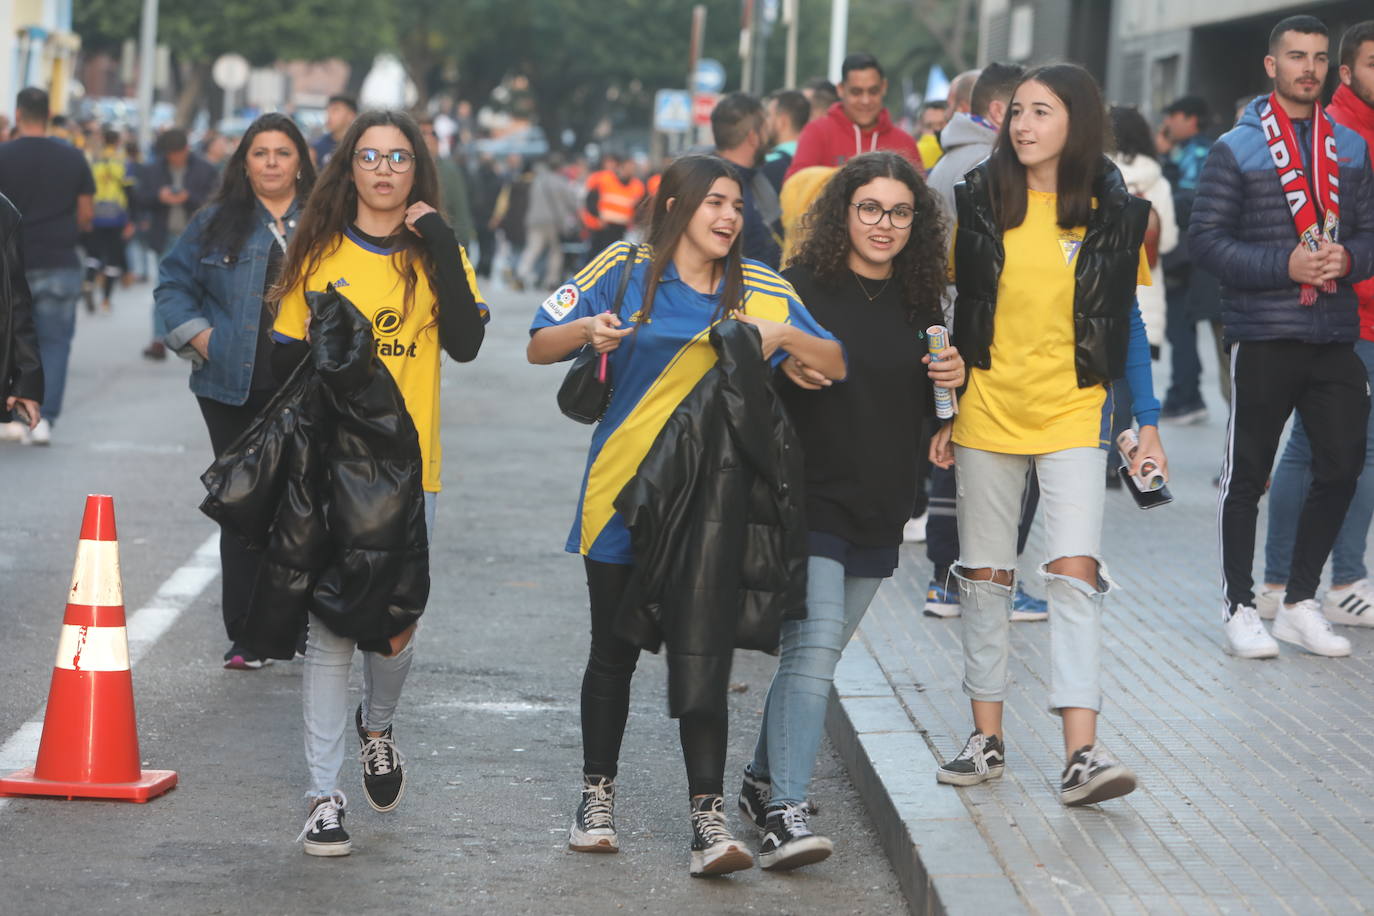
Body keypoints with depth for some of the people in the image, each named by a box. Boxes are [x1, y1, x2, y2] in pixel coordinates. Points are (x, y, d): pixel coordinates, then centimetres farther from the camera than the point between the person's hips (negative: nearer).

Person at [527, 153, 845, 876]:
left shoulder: (761, 291, 4)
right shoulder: (624, 271, 0)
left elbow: (835, 366, 3)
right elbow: (539, 348, 2)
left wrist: (783, 337, -16)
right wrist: (590, 330, -19)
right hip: (623, 492, 0)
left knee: (703, 658, -7)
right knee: (614, 653, 10)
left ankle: (709, 817, -6)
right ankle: (598, 796, 27)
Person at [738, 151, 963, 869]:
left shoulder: (918, 303, 9)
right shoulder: (802, 287, -6)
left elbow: (923, 406, 19)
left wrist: (950, 379, -3)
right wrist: (782, 365, -23)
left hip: (879, 511, 6)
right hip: (807, 499, -6)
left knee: (817, 650, 13)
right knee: (814, 645, -17)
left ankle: (763, 779, 29)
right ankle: (784, 813, -19)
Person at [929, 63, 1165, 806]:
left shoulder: (1113, 214, 1)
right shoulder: (980, 202, 2)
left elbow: (1127, 321, 7)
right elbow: (951, 310, 7)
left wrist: (1147, 423, 4)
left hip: (1073, 416, -2)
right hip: (987, 411, 2)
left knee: (1075, 570, -13)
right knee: (984, 574, 7)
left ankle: (1081, 753, -16)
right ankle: (987, 737, 16)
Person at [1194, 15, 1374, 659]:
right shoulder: (1236, 149, -1)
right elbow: (1205, 238, -7)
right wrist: (1285, 265, -17)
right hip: (1263, 338, -4)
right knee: (1248, 476, 3)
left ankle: (1300, 604, 19)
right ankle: (1239, 607, 14)